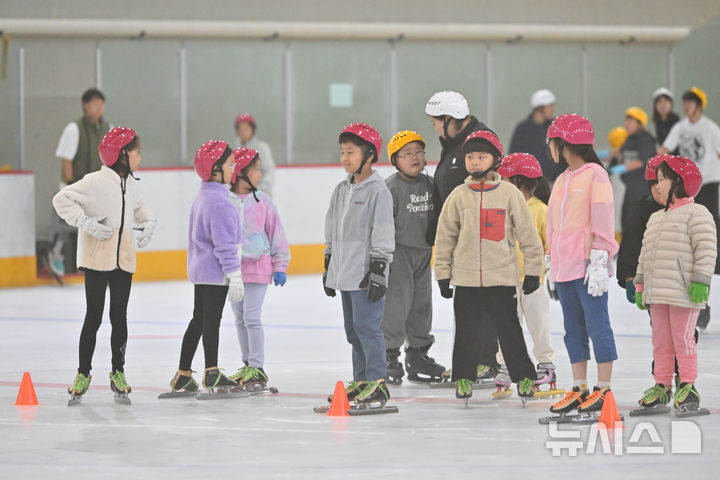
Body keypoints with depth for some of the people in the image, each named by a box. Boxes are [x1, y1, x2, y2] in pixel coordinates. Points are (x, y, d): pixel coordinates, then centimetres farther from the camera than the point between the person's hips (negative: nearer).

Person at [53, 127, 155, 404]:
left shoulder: (132, 185, 8)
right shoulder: (97, 182, -13)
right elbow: (62, 199, -13)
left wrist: (149, 222, 10)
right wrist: (85, 222, -20)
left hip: (124, 259, 6)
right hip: (97, 258, -6)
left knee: (119, 316, 9)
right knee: (94, 317, -1)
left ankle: (118, 373, 19)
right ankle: (83, 374, 9)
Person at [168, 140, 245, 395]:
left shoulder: (202, 197, 12)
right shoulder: (219, 202, -20)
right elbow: (224, 243, -23)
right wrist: (234, 274, -21)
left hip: (200, 269, 10)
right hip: (216, 272, -10)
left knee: (199, 319, 15)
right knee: (212, 320, -7)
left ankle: (182, 375, 19)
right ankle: (211, 373, -5)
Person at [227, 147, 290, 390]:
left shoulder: (262, 202, -1)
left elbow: (276, 234, 4)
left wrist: (280, 266, 2)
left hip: (258, 267, -2)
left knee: (252, 317, -8)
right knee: (240, 318, 11)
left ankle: (257, 368, -2)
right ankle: (248, 365, 23)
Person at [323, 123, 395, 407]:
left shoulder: (378, 191, -10)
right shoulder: (342, 190, 15)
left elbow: (384, 234, -13)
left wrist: (378, 270, -17)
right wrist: (329, 268, 22)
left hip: (366, 275, -8)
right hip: (345, 274, 8)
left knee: (366, 327, -11)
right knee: (353, 329, 12)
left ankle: (377, 384, -7)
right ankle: (361, 381, 19)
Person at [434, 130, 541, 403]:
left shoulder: (509, 194, -1)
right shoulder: (459, 196, 4)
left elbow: (527, 234, 4)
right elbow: (445, 237, 8)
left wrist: (532, 271, 4)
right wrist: (443, 274, 6)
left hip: (501, 277, -2)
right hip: (466, 277, 2)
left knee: (509, 329, 1)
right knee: (466, 331, 6)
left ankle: (524, 376, 13)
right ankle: (464, 378, 19)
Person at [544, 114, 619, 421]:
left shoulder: (595, 175, -6)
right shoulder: (561, 181, 18)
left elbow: (603, 222, -11)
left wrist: (599, 261, -15)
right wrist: (551, 266, 21)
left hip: (588, 268, -8)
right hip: (565, 268, 8)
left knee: (597, 326, -5)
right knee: (573, 330, 9)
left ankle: (603, 390, -3)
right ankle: (579, 390, 13)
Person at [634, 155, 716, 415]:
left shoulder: (696, 214, -6)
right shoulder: (655, 219, 20)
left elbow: (706, 250, -13)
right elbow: (645, 254, 23)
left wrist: (700, 281, -20)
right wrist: (640, 285, 18)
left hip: (684, 293, -8)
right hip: (657, 294, 8)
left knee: (683, 338, -6)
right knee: (660, 340, 9)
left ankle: (688, 386, 0)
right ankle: (662, 386, 15)